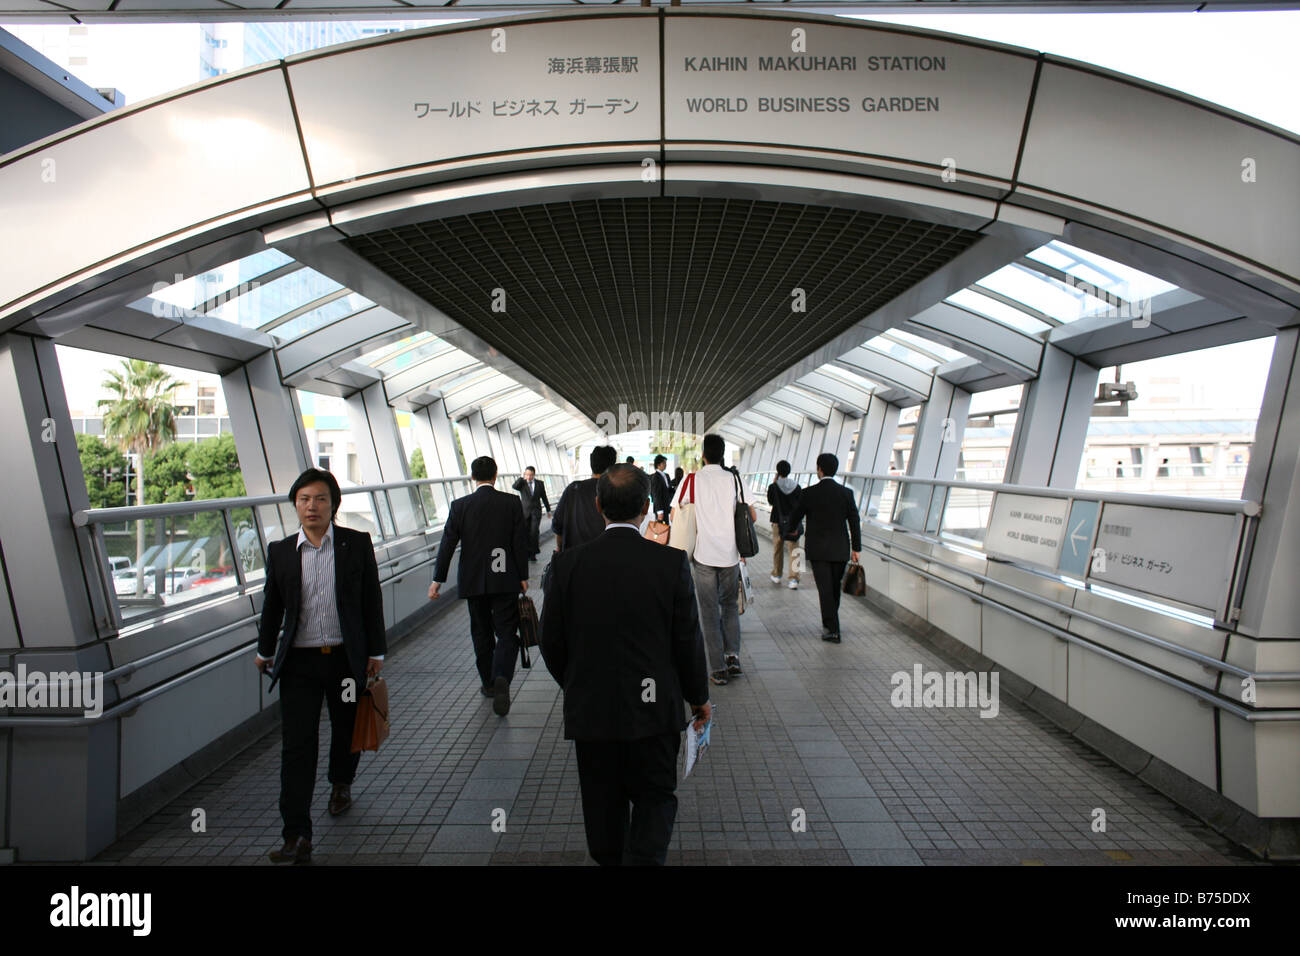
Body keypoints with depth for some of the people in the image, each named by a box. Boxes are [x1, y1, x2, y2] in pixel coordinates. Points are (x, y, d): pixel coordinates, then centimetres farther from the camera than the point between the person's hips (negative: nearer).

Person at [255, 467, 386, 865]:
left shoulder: (357, 544, -5)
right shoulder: (280, 551, 0)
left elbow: (371, 599, -1)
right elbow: (272, 603, 12)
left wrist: (375, 651, -1)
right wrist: (265, 650, 21)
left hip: (346, 657, 0)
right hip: (299, 661, 0)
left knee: (347, 729, 18)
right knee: (297, 746, -2)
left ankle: (341, 783, 48)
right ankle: (297, 836, 4)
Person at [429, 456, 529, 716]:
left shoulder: (460, 506, -3)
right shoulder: (512, 502, -5)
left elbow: (447, 544, -3)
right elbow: (520, 543, -5)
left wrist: (438, 580, 4)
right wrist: (523, 577, 4)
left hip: (473, 580, 2)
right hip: (505, 579, -1)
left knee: (481, 633, 16)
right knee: (507, 632, 2)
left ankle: (489, 683, 26)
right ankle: (501, 678, -20)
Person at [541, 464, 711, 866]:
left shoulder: (570, 562, -10)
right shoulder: (671, 562, -13)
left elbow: (551, 643, -2)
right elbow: (688, 641, -7)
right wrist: (699, 696, 9)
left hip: (589, 708, 2)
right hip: (653, 708, -1)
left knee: (603, 802, 19)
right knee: (655, 798, 15)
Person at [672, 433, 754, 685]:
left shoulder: (691, 480, -3)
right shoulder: (734, 479, 0)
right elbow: (752, 515, 3)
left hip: (703, 554, -1)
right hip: (730, 553, 2)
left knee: (710, 611, 7)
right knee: (730, 605, 20)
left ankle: (718, 668, 8)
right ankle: (733, 656, 9)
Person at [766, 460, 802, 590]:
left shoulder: (773, 487, -11)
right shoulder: (796, 486, -3)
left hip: (778, 522, -1)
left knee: (777, 549, 15)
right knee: (793, 550, 1)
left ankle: (776, 575, 27)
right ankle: (794, 578, -8)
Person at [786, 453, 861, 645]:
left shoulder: (808, 493, -9)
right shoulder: (846, 493, -3)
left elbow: (794, 517, 2)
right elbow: (854, 522, -1)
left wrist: (792, 528, 25)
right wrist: (856, 548, 7)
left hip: (817, 549, -3)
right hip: (840, 549, 3)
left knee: (825, 589, 0)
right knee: (835, 588, 17)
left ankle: (832, 629, -2)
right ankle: (830, 623, 31)